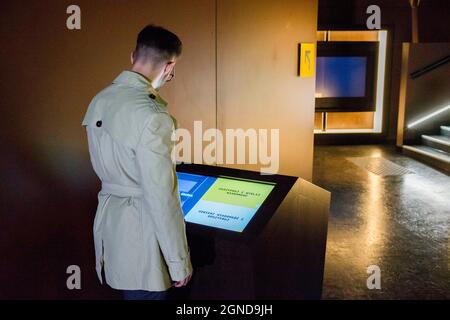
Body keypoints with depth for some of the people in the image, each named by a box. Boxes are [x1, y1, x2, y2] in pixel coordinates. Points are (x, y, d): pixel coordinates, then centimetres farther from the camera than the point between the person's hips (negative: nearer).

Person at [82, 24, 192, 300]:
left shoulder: (99, 101, 1)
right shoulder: (152, 116, -25)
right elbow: (161, 198, -23)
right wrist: (179, 262, -13)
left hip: (108, 216, 8)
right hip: (142, 226, -8)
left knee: (130, 290, 25)